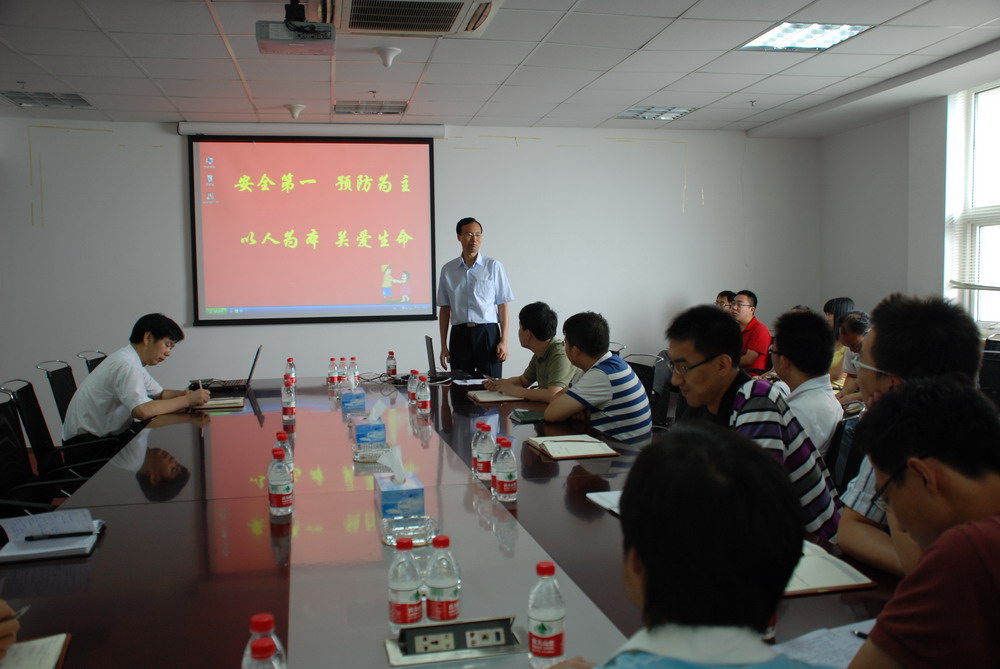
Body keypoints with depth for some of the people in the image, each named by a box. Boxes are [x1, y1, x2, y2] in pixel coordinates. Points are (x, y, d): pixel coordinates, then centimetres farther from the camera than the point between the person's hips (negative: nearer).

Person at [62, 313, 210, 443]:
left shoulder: (131, 361, 8)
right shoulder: (126, 366, -22)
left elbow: (159, 394, 15)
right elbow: (142, 411, -34)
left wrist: (183, 394, -5)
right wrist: (187, 400, -26)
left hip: (107, 434, 9)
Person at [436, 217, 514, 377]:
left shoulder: (494, 266, 0)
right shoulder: (448, 270, 7)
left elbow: (502, 306, 0)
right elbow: (445, 309, 10)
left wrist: (504, 341, -6)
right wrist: (443, 345, 8)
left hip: (488, 333, -2)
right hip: (460, 334, 2)